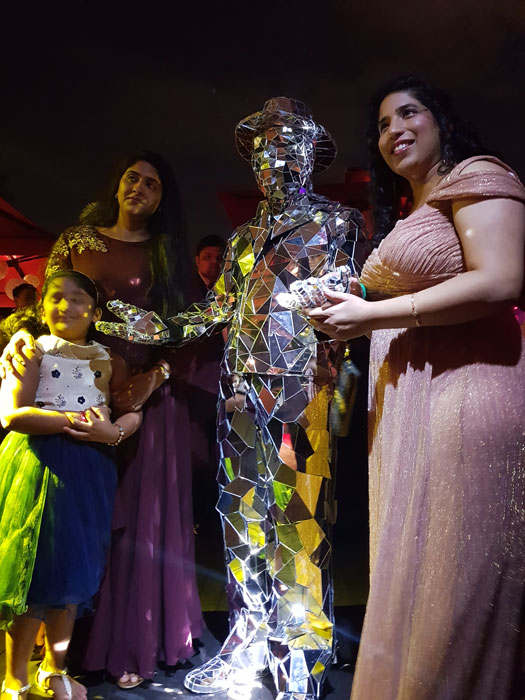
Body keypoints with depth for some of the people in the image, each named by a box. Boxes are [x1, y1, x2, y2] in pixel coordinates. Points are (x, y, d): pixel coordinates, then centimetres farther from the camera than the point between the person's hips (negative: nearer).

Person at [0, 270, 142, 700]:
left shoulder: (106, 359, 12)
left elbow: (135, 412, 6)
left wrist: (113, 431, -15)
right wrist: (76, 420, -16)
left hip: (91, 469, 3)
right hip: (38, 466, -3)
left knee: (76, 570, 9)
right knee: (37, 571, 0)